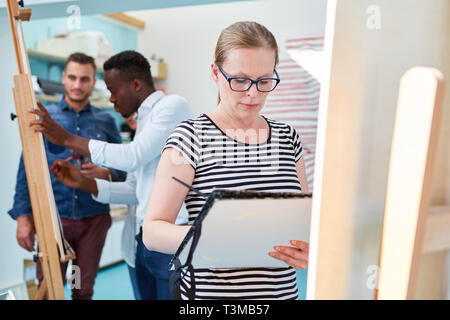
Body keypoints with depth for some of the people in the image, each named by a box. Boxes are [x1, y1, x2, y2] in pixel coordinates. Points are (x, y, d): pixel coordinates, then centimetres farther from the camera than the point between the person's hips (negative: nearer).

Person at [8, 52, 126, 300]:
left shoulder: (105, 121, 5)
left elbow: (123, 169, 6)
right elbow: (27, 170, 2)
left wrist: (104, 173, -15)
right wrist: (23, 217, -4)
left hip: (94, 219, 1)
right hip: (53, 217, -1)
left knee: (84, 290, 13)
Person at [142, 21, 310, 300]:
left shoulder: (288, 138, 3)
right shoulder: (192, 136, -12)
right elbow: (152, 231, -13)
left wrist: (306, 248, -14)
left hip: (284, 290, 5)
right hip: (209, 291, -4)